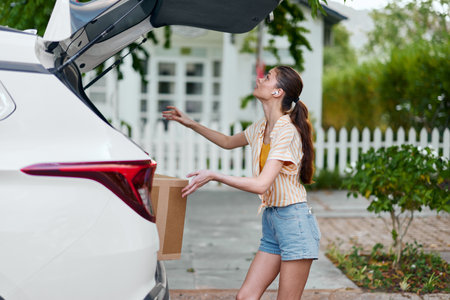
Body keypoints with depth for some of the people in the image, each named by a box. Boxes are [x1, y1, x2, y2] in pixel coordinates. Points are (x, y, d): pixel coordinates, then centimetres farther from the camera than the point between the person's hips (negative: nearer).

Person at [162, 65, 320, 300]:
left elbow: (261, 185, -26)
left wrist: (213, 176, -21)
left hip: (294, 220, -8)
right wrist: (191, 124, 23)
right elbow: (229, 142, 30)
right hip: (271, 220, 8)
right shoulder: (261, 128, 9)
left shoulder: (286, 131, -18)